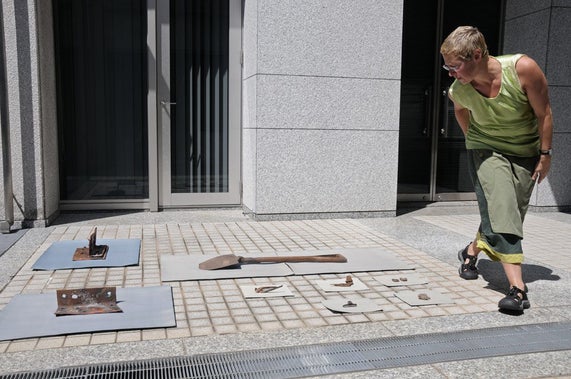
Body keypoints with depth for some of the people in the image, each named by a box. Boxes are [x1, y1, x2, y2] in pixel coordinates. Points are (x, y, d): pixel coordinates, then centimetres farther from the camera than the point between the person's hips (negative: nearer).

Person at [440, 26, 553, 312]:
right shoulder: (457, 91, -19)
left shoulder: (522, 68, -27)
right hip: (486, 150, 0)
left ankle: (471, 251, 36)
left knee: (506, 215, 9)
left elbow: (543, 112, -15)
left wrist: (545, 154, -10)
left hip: (526, 153, 1)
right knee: (501, 211, -18)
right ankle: (517, 288, -17)